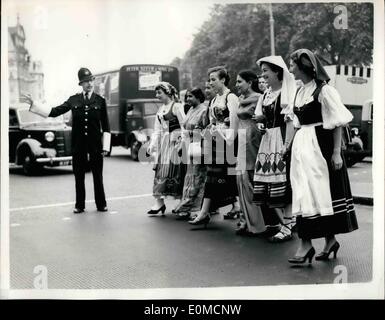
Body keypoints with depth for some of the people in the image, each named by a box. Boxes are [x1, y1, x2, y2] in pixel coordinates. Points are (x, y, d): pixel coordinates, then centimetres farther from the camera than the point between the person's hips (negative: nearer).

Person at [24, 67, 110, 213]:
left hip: (95, 145, -2)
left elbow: (105, 126, 2)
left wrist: (105, 146, -4)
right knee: (79, 176, 8)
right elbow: (54, 112, 5)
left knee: (97, 175, 6)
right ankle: (80, 205, 18)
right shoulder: (73, 100, 7)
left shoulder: (100, 101, 2)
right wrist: (33, 104, -1)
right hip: (78, 144, 2)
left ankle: (101, 204, 17)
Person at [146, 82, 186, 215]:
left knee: (172, 170, -4)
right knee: (160, 169, 3)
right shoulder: (160, 109, 16)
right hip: (162, 142, 7)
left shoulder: (177, 106, -7)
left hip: (174, 142, -7)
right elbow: (157, 130, 16)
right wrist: (152, 144, 6)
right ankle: (159, 201, 5)